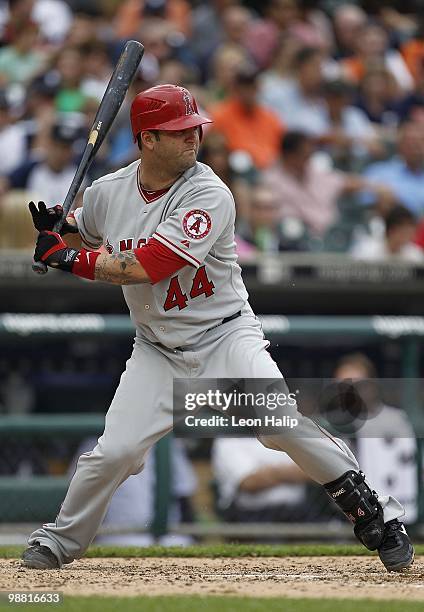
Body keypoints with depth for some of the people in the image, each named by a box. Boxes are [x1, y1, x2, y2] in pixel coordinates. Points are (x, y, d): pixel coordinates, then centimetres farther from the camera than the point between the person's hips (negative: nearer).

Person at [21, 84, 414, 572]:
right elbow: (82, 234, 21)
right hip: (157, 352, 4)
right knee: (113, 453, -7)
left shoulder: (209, 196, -19)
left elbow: (146, 268, -26)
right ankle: (60, 541, 17)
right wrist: (56, 228, -3)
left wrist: (70, 258, -20)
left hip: (225, 337, -4)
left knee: (280, 420, -25)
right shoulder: (108, 192, -2)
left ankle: (374, 515, -15)